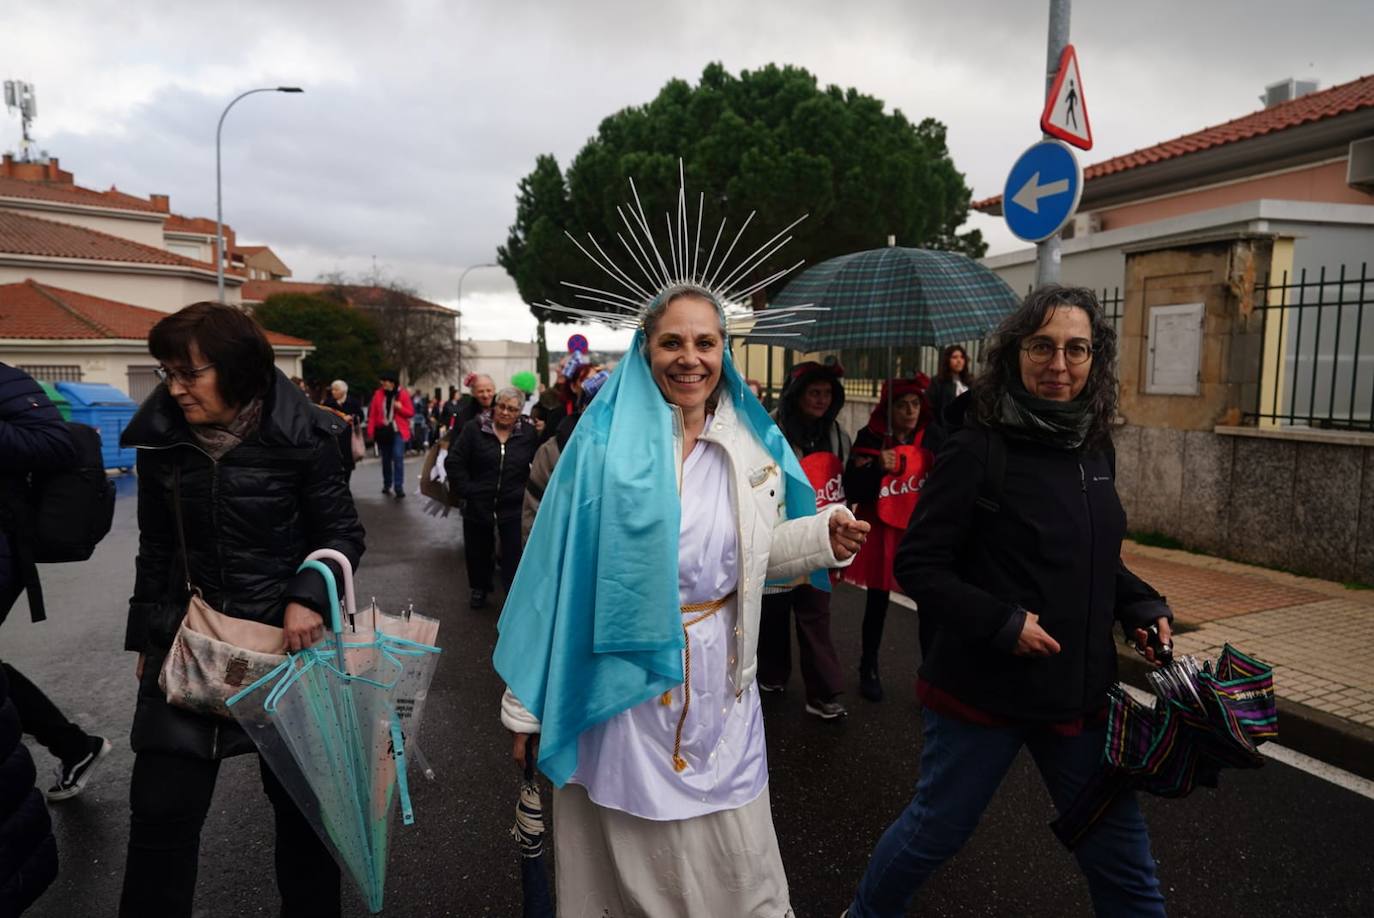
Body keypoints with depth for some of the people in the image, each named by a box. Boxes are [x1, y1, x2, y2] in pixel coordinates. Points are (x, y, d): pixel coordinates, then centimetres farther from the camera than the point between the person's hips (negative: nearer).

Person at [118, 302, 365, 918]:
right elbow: (157, 548, 10)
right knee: (161, 809, 4)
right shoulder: (161, 439, -1)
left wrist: (309, 595, -24)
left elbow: (341, 534, -6)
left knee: (300, 798, 13)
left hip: (286, 637, -2)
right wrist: (146, 637, 14)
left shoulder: (301, 438, -13)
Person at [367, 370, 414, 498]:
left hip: (398, 431, -3)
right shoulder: (378, 394, 2)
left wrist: (400, 408, -19)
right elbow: (373, 413, 1)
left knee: (398, 458, -13)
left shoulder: (403, 394, -4)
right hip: (382, 431, 3)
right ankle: (387, 484, 26)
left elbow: (411, 413, 0)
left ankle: (399, 487, -13)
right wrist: (370, 431, -5)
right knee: (385, 459, 12)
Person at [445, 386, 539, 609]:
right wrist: (464, 490, -7)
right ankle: (479, 589, 39)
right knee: (478, 550, 17)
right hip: (478, 504, 2)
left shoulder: (529, 434, -3)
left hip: (513, 506, -1)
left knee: (514, 554, -1)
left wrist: (528, 493, -3)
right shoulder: (475, 429, -4)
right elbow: (453, 462, -2)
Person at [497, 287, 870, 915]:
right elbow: (558, 568, -9)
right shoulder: (606, 441, -11)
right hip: (623, 676, -3)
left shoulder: (755, 446, 1)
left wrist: (822, 536, -9)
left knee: (737, 863, 14)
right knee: (632, 854, 15)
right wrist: (528, 702, -6)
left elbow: (755, 557, 10)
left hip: (719, 679, 3)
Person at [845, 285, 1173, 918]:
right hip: (982, 692, -5)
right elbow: (917, 566, -16)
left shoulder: (1094, 449, 3)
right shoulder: (977, 450, -17)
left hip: (1083, 692, 6)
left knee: (1123, 863, 17)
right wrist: (1002, 622, -23)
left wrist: (1143, 608, 1)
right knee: (936, 830, 15)